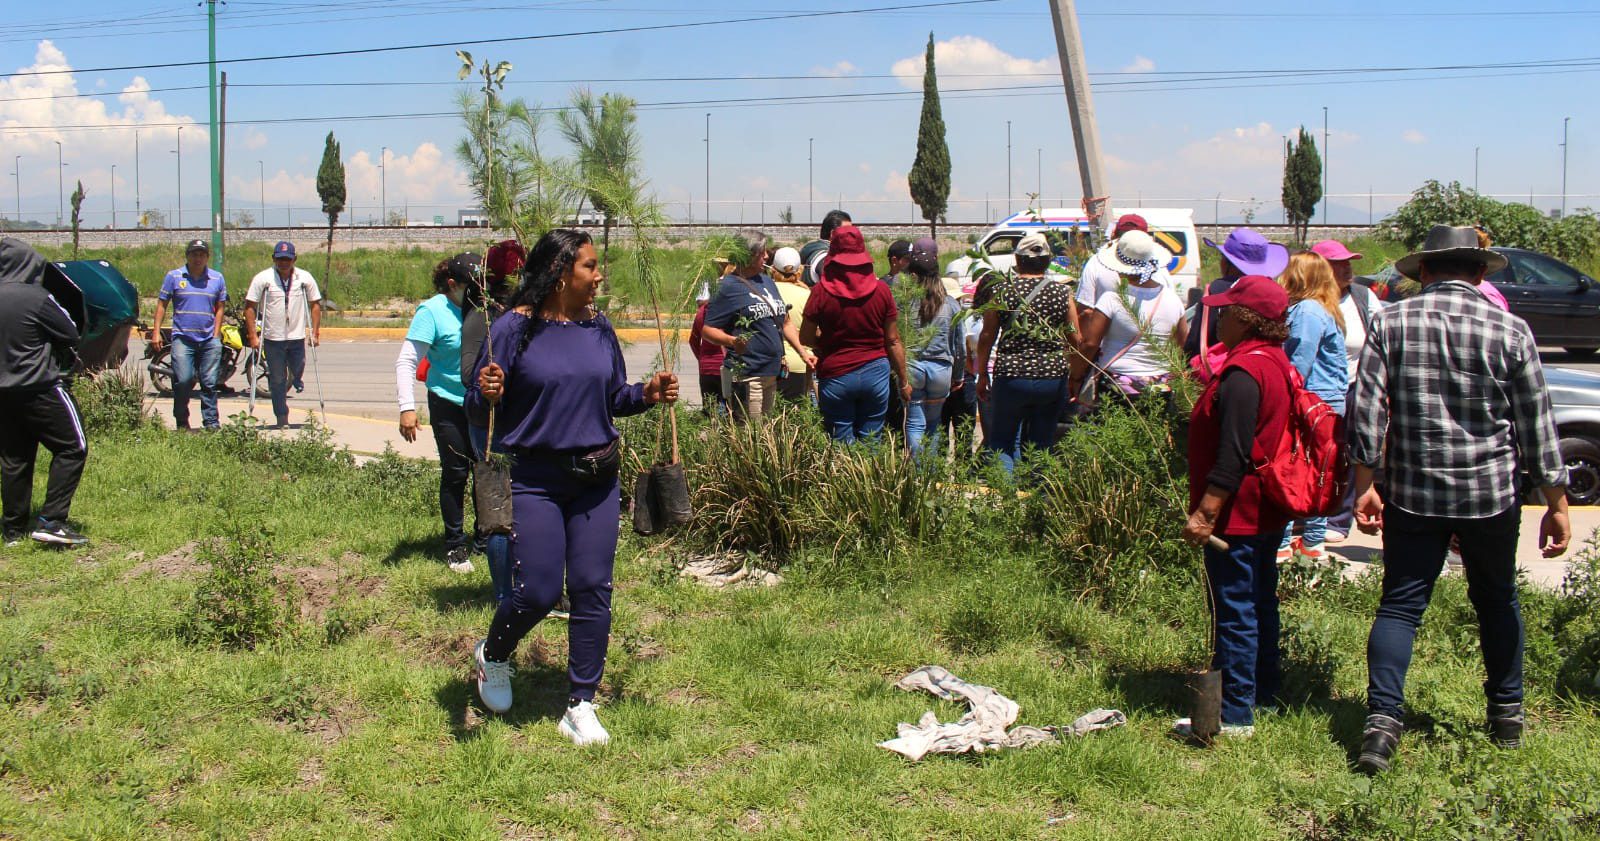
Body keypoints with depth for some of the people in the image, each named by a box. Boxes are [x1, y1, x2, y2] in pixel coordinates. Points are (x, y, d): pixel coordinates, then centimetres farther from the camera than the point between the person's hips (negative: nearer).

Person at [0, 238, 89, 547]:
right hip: (39, 390, -7)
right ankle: (51, 521, -7)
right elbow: (71, 336, -7)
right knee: (72, 448, 1)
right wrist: (51, 353, 12)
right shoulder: (35, 298, -17)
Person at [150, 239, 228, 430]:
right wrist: (156, 332, -1)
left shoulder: (217, 278, 10)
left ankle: (212, 423, 6)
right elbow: (161, 304, 7)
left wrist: (216, 335, 4)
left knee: (209, 383, 2)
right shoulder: (174, 277, 6)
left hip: (209, 340, 2)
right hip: (183, 338, -2)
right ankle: (182, 423, 6)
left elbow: (220, 308, 12)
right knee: (183, 381, -8)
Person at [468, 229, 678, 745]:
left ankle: (581, 707, 16)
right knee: (538, 593, -5)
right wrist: (488, 392, -28)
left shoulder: (598, 329, 7)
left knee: (592, 590, 3)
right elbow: (479, 400, -6)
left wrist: (648, 394, -4)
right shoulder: (514, 328, -8)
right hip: (535, 481, -4)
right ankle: (493, 656, 30)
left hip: (596, 479, 5)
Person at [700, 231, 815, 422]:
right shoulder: (730, 287, -9)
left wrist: (803, 352, 12)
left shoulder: (767, 281, 15)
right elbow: (707, 330, -11)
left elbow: (785, 322, 22)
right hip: (746, 377, -8)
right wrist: (732, 341, -29)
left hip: (772, 375, 8)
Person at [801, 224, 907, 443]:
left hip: (835, 375, -2)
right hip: (875, 373, 2)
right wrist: (903, 381, 12)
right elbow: (893, 340, 2)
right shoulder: (881, 290, -3)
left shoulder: (821, 291, -8)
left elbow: (806, 338, -2)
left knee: (842, 445, 4)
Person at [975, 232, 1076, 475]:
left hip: (1011, 376, -2)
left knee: (1001, 443, 9)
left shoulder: (1002, 290, -2)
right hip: (1053, 377, 2)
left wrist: (982, 374, 11)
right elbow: (1075, 340, 3)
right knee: (1040, 447, 13)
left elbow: (987, 336, 1)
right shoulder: (1062, 292, 1)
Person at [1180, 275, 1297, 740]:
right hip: (1268, 513, 10)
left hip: (1237, 516, -10)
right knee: (1259, 603, 19)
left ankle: (1235, 715, 1)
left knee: (1233, 611, -4)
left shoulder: (1243, 372, -21)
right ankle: (1262, 692, 31)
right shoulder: (1278, 363, 11)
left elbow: (1233, 456, -26)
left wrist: (1206, 512, -23)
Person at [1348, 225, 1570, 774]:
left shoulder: (1391, 322, -3)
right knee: (1496, 600, 19)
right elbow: (1536, 424, -1)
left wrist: (1365, 484, -2)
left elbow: (1367, 409, -7)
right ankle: (1507, 714, 29)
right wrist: (1556, 504, 4)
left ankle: (1383, 720, -9)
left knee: (1399, 605, 4)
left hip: (1412, 493, 0)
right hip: (1492, 492, 1)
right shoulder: (1509, 330, -4)